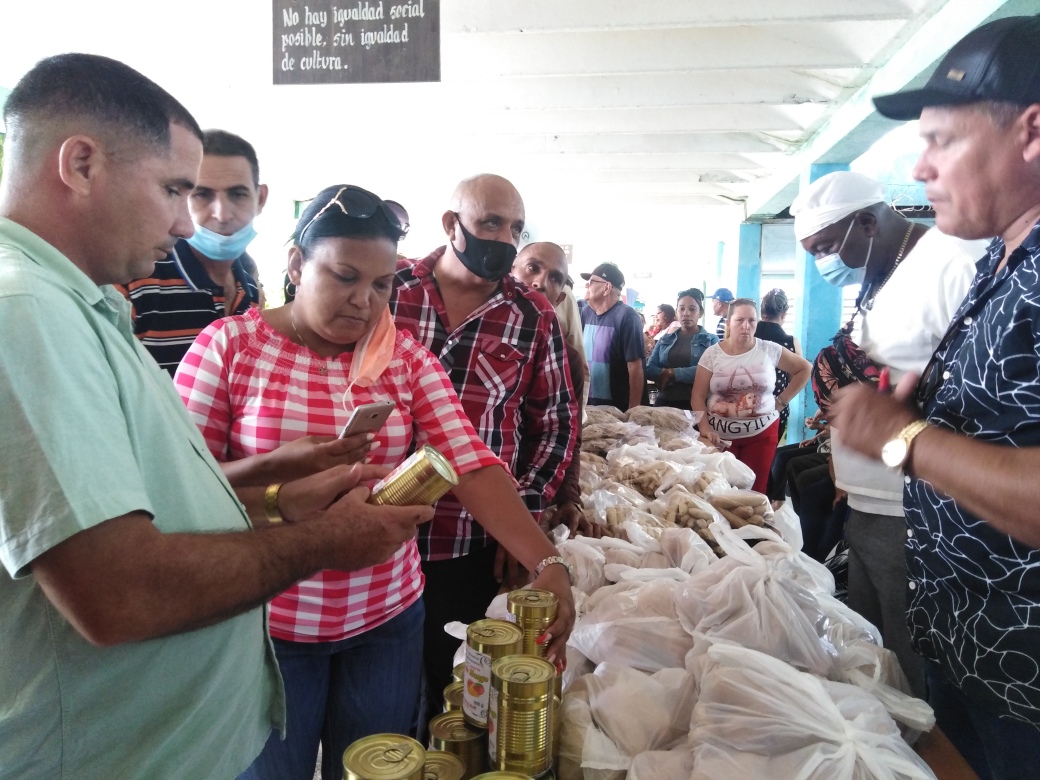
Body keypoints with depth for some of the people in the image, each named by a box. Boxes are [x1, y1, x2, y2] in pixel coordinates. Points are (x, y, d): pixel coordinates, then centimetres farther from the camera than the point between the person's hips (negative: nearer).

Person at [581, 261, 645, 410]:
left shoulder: (626, 316, -14)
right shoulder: (585, 313, 3)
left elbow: (635, 367, -16)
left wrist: (632, 412, -17)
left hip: (617, 409, -5)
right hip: (586, 403, 6)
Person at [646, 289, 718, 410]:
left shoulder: (711, 340, 2)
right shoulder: (665, 339, 13)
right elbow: (649, 369, 3)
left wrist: (672, 373, -11)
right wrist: (665, 373, -16)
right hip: (664, 402, 3)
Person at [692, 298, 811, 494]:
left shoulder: (770, 350, -1)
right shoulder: (712, 353, -2)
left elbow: (804, 369, 12)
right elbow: (698, 397, -3)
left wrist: (782, 400, 4)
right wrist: (705, 428, -16)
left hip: (761, 433, 1)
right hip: (720, 435, 0)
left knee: (754, 490, 1)